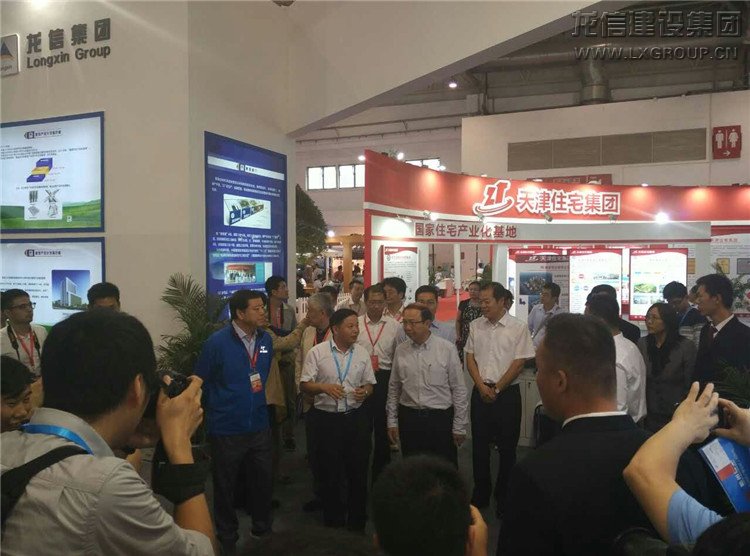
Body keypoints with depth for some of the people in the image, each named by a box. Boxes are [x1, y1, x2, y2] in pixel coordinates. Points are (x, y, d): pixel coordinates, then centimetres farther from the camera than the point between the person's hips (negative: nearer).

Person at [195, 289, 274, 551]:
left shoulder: (265, 339, -2)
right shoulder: (217, 342, -17)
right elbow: (200, 382, -6)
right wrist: (216, 410, 5)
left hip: (260, 426, 4)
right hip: (226, 429, -4)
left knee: (264, 480, 16)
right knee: (225, 485, 15)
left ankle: (263, 527, 40)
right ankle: (227, 536, 36)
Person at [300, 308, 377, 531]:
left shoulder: (362, 353, 4)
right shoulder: (317, 352, -5)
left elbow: (369, 385, 12)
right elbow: (304, 385, -4)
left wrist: (364, 392, -10)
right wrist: (325, 387, -21)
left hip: (356, 418, 3)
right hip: (326, 419, -2)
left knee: (358, 471, 11)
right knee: (330, 473, 10)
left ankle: (357, 523, 30)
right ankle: (333, 523, 30)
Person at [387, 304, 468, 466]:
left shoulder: (447, 349, -7)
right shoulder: (400, 350, 3)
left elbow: (459, 389, -4)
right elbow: (393, 388, 10)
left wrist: (459, 426, -3)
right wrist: (392, 421, 10)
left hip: (440, 418, -3)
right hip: (408, 418, 3)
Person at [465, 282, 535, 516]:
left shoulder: (518, 328, -9)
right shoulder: (476, 326, 4)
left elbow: (519, 363, -10)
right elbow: (470, 358, 5)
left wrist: (497, 389, -9)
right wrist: (482, 386, -6)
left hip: (507, 393, -4)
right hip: (480, 392, 4)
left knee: (507, 448, 6)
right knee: (479, 444, 11)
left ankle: (504, 498, 22)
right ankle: (480, 494, 26)